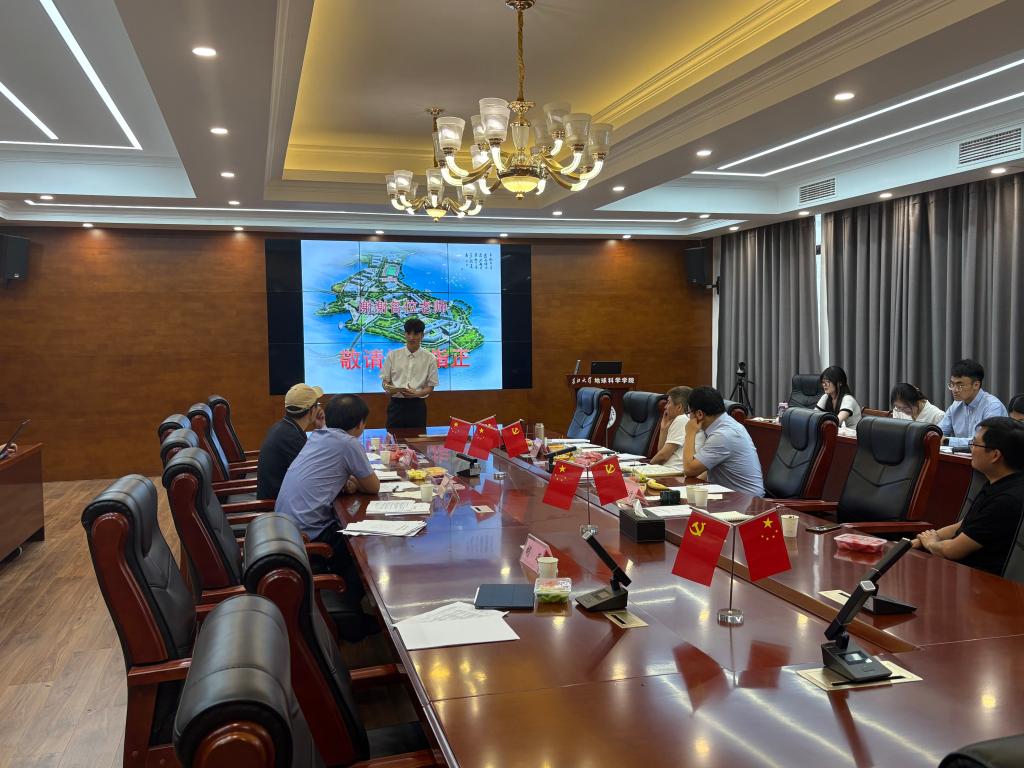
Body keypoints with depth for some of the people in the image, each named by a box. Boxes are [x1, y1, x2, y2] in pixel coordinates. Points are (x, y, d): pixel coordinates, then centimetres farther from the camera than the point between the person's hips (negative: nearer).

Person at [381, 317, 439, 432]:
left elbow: (430, 386, 3)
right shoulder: (393, 355, 6)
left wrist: (416, 393, -17)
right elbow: (385, 379, 9)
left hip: (417, 405, -1)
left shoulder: (429, 358, 2)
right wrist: (388, 388, -14)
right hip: (396, 404, 1)